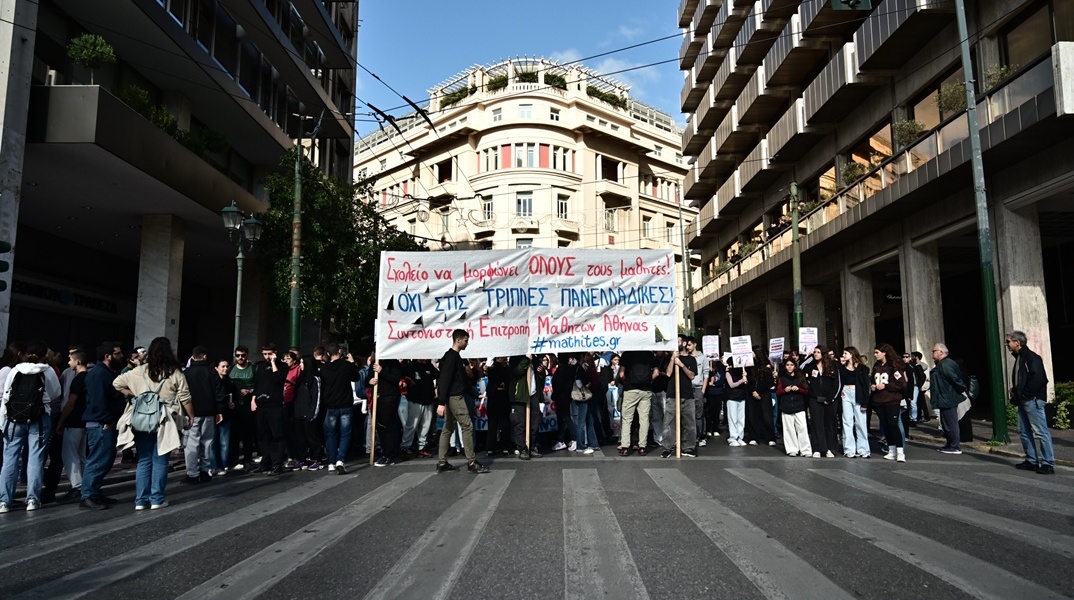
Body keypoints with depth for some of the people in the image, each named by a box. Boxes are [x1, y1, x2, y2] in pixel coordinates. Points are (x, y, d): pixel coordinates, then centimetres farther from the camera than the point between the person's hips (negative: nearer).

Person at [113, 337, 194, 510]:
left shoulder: (139, 371, 4)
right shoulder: (175, 373, -4)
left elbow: (116, 383, 10)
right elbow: (185, 398, -4)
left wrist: (133, 395, 15)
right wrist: (191, 417, 7)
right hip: (164, 421, -3)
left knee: (144, 460, 9)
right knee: (160, 460, 4)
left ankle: (141, 500, 11)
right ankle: (157, 499, 6)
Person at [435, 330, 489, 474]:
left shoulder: (454, 356, 16)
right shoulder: (451, 356, -14)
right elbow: (444, 380, -21)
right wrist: (441, 402, -26)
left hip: (453, 397, 10)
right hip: (455, 397, -10)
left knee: (448, 429, 9)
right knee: (467, 426, -9)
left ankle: (442, 463, 12)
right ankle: (472, 462, -8)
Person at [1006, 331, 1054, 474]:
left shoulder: (1032, 357, -12)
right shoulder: (1019, 358, 17)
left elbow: (1038, 379, -21)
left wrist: (1025, 394, -17)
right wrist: (1015, 391, 10)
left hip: (1033, 400, -10)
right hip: (1023, 401, 10)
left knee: (1041, 432, -7)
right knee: (1024, 431, 11)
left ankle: (1048, 464, -4)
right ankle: (1032, 461, 18)